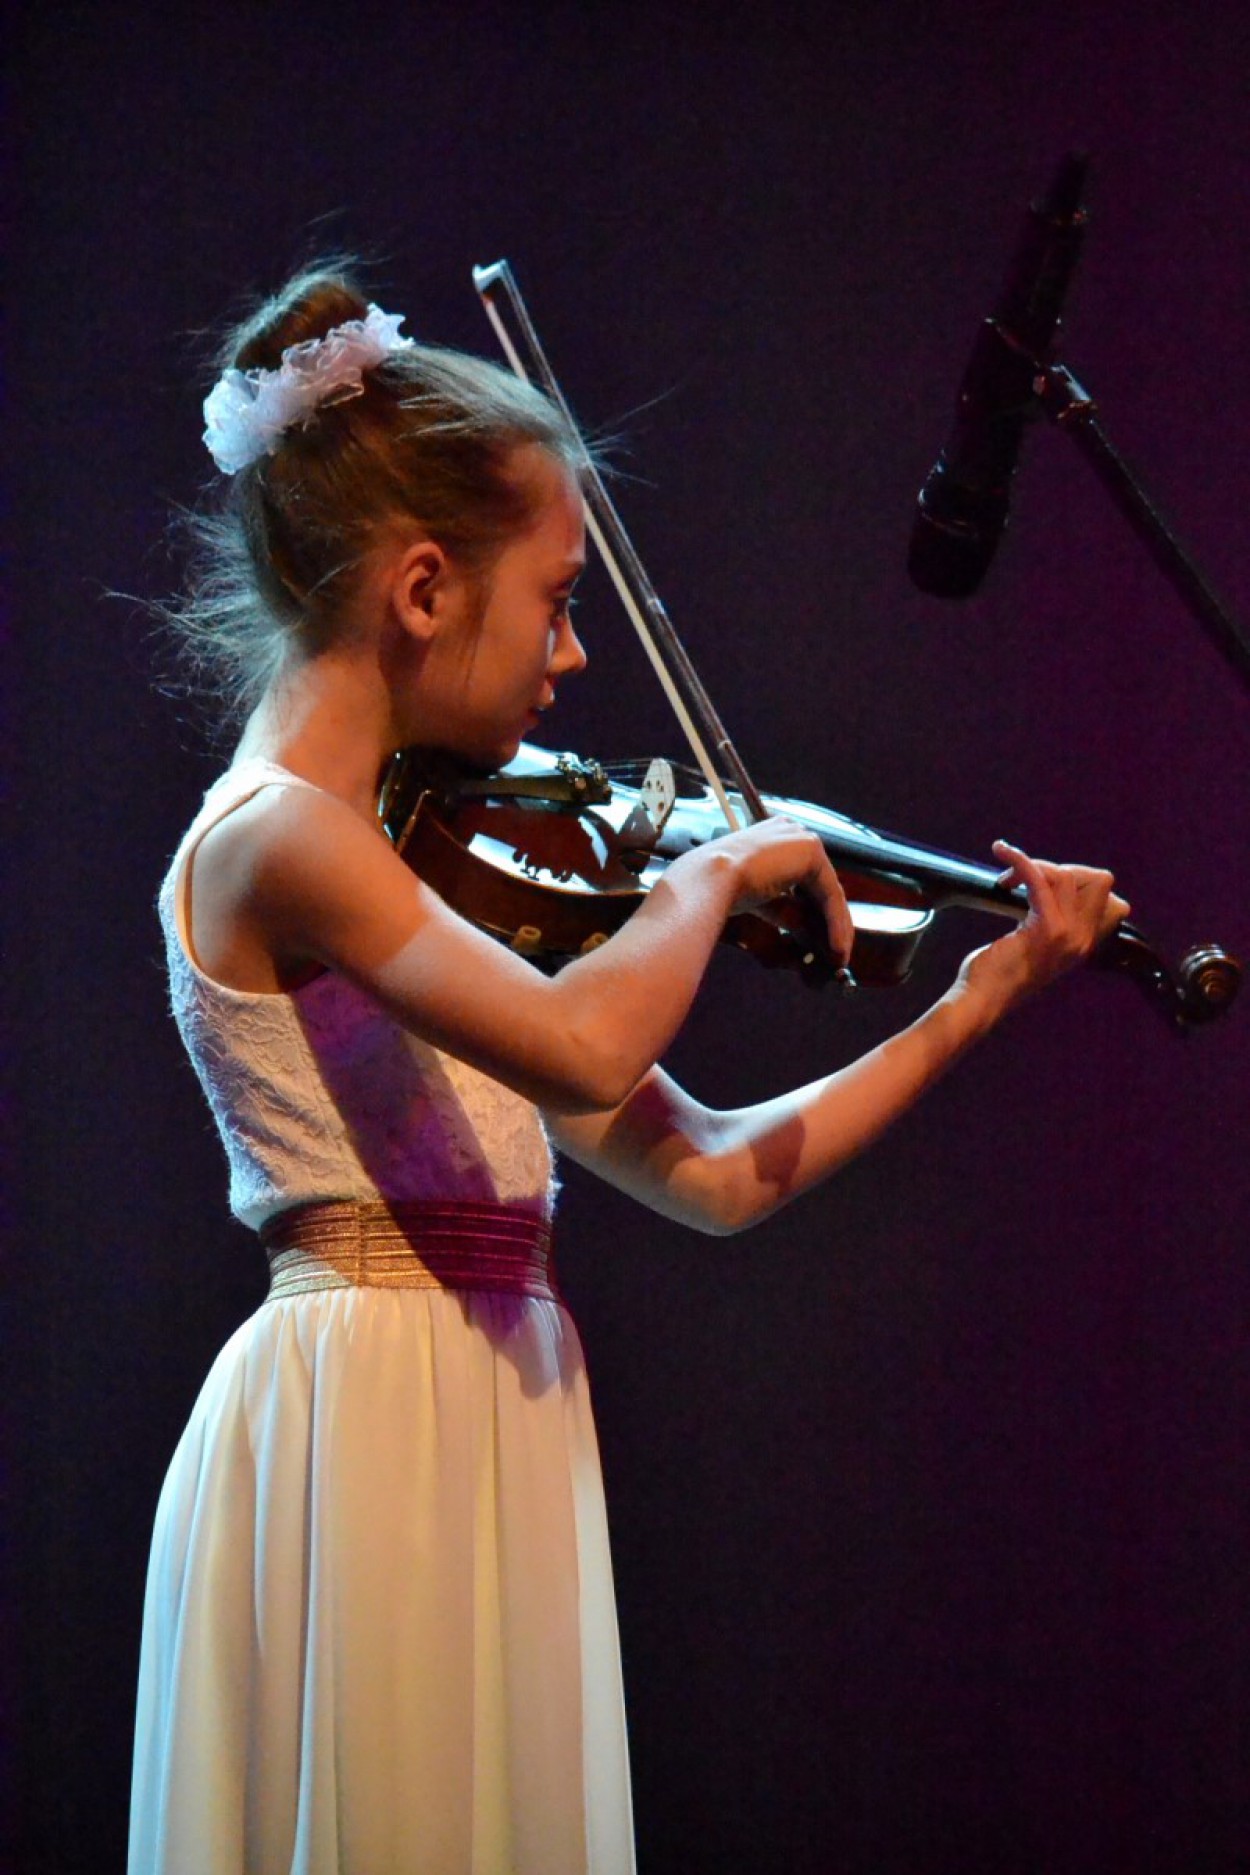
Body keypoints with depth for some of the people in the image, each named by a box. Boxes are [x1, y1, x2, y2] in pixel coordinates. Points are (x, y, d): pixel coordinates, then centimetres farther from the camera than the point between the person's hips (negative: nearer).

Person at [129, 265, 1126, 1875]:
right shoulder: (274, 837, -13)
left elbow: (711, 1175, 14)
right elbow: (584, 1047, -30)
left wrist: (980, 998, 15)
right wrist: (717, 871, -12)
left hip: (488, 1430, 9)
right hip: (371, 1429, -9)